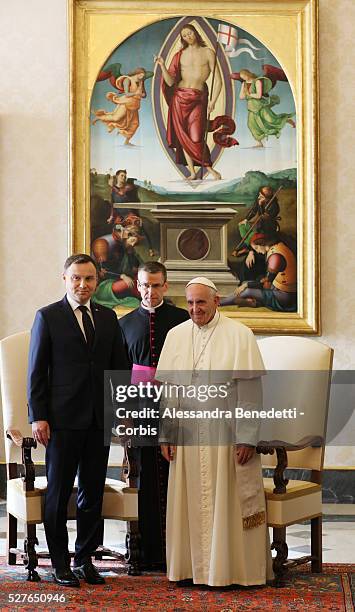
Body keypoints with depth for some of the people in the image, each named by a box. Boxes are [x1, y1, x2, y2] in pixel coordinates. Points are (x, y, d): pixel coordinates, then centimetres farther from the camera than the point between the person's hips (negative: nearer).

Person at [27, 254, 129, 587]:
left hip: (99, 420, 4)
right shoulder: (47, 317, -1)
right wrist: (38, 417, -9)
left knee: (93, 493, 9)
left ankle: (84, 559, 19)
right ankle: (60, 563, 13)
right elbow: (36, 372, -3)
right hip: (63, 419, -4)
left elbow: (119, 367, 14)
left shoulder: (108, 318, 11)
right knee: (58, 493, 4)